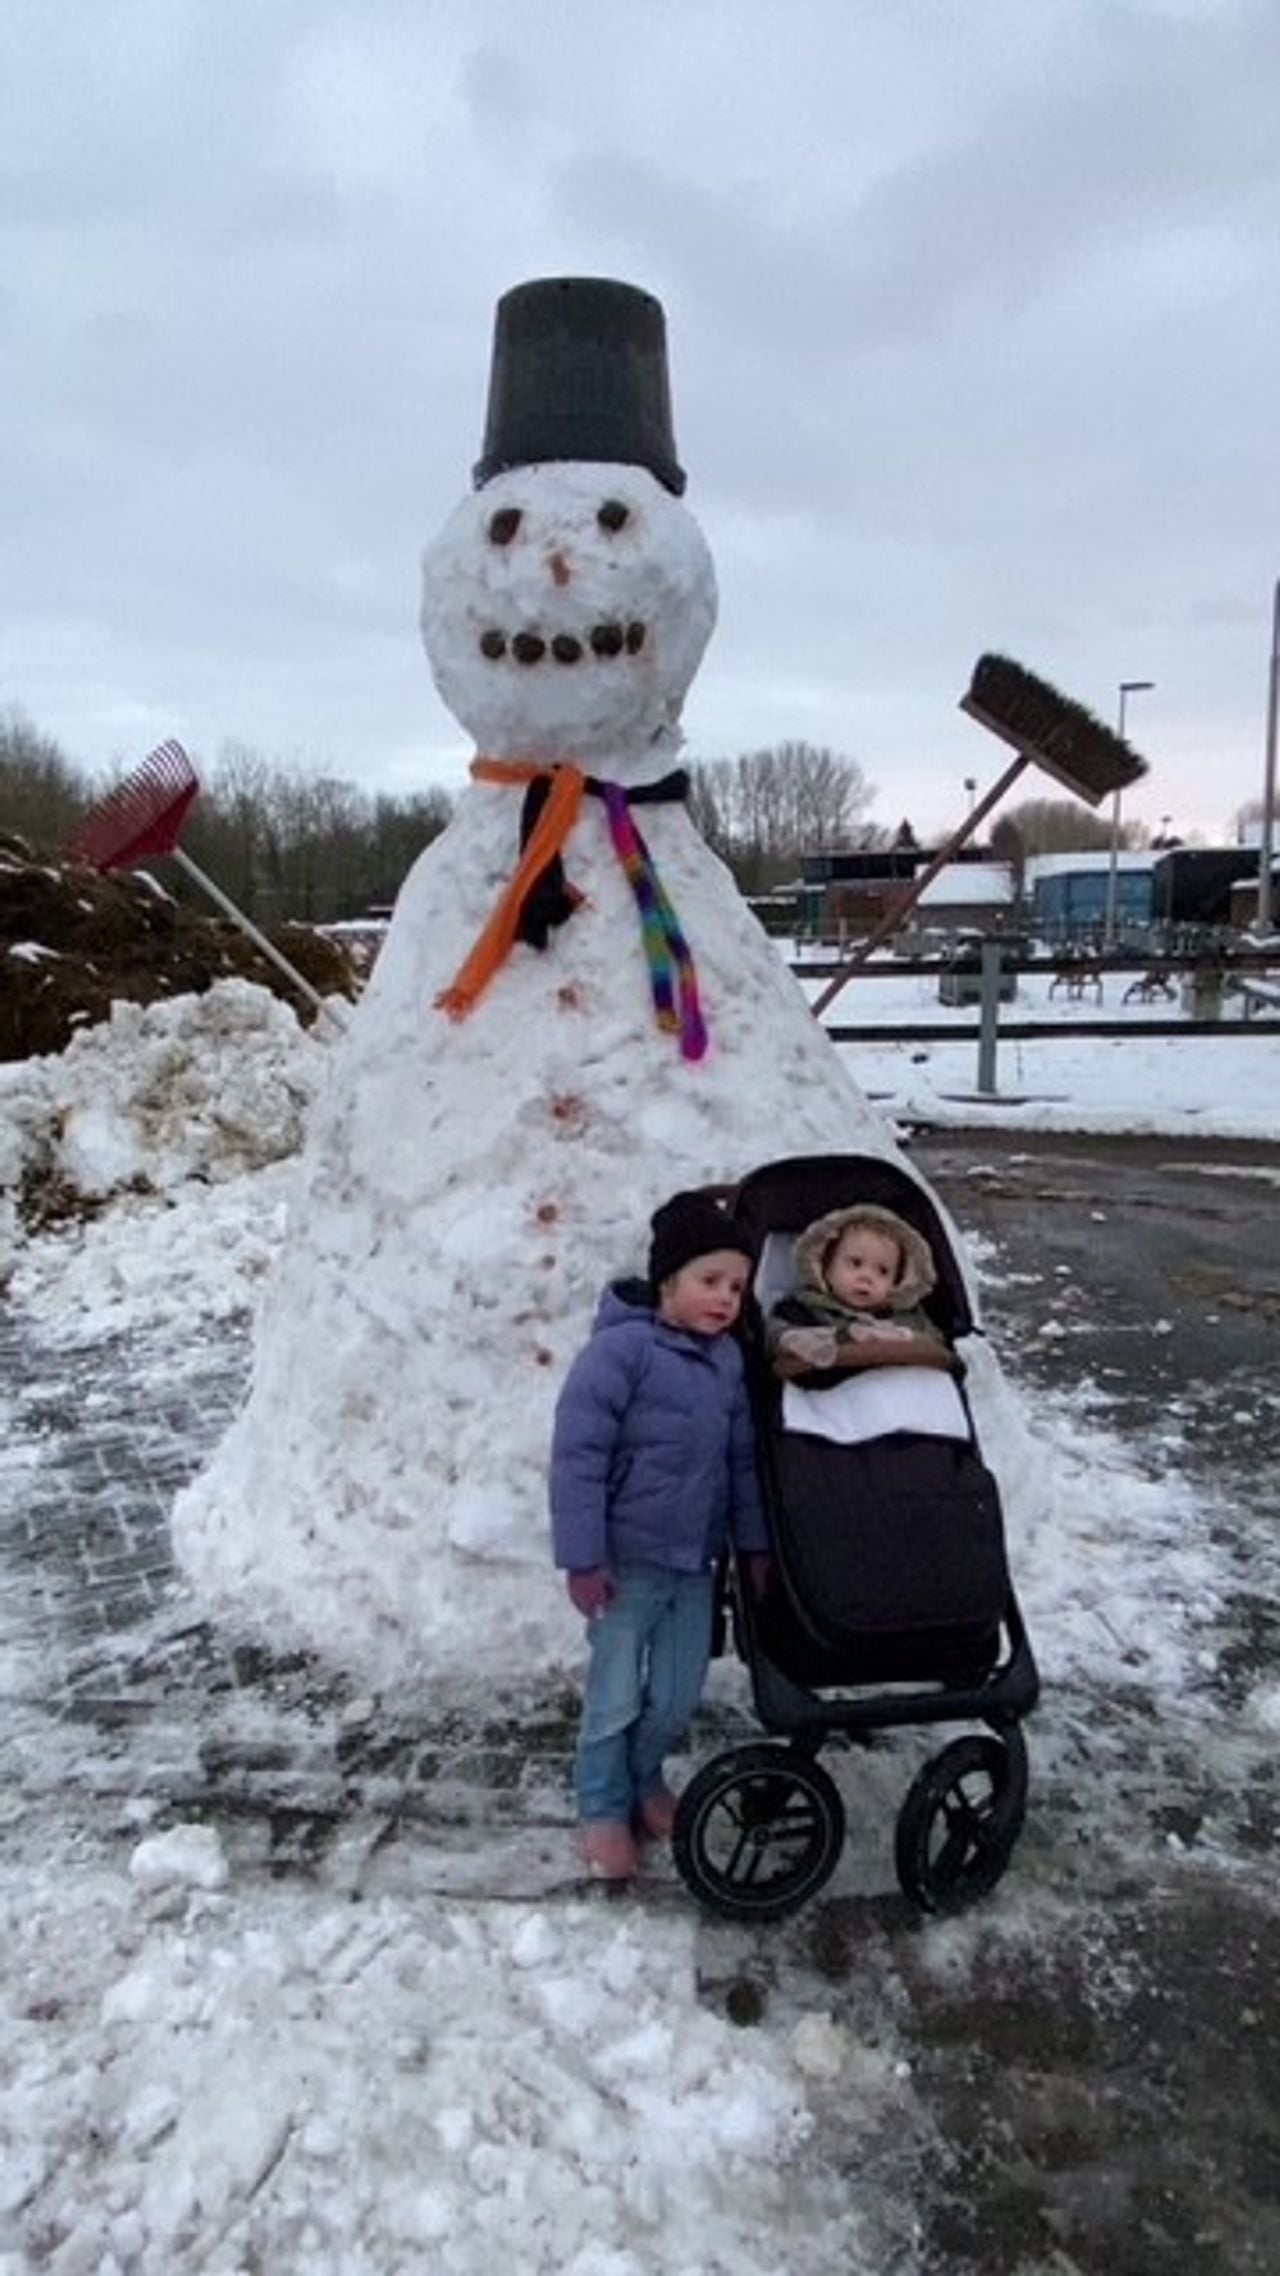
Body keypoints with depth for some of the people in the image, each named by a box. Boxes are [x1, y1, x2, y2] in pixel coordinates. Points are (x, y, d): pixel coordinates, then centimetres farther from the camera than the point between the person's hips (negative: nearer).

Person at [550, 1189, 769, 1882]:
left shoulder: (727, 1360, 3)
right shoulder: (621, 1349, -19)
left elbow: (743, 1459, 12)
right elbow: (577, 1454, -19)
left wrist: (756, 1543, 13)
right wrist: (583, 1557, -19)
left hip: (695, 1562, 6)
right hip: (627, 1560, -6)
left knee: (678, 1698, 15)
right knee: (616, 1696, 7)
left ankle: (644, 1777, 41)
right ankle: (604, 1808, 28)